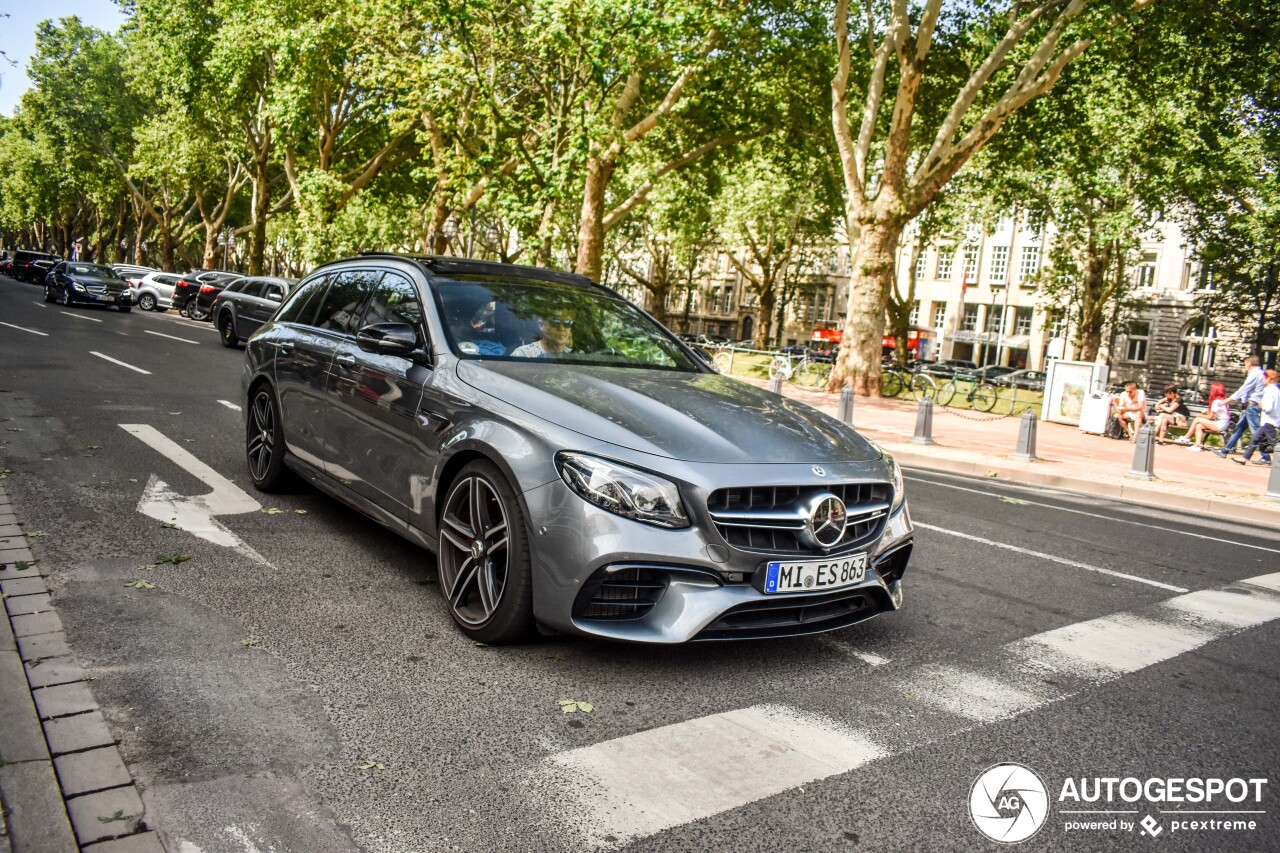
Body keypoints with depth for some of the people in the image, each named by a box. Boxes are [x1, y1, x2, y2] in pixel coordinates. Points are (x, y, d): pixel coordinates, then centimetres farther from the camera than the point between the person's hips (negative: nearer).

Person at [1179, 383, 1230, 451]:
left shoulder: (1216, 401, -13)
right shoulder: (1223, 400, 13)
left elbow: (1210, 417, -11)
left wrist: (1200, 415, 4)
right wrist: (1208, 412, 5)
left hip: (1220, 425, -9)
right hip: (1222, 424, 9)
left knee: (1197, 419, -7)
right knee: (1199, 426, 6)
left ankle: (1186, 438, 1)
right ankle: (1198, 445, -1)